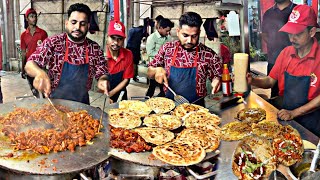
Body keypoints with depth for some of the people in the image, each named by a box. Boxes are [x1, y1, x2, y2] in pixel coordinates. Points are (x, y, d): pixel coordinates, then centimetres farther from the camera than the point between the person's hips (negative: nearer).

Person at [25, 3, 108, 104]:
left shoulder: (94, 48, 0)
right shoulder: (53, 43, -6)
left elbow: (102, 74, 6)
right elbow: (29, 65, -10)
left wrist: (102, 80, -17)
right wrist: (40, 73, -32)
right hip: (55, 103, -2)